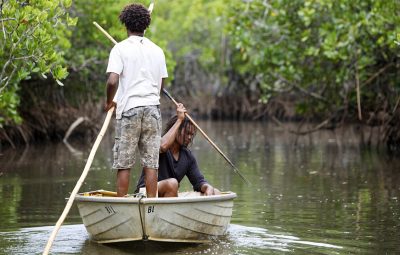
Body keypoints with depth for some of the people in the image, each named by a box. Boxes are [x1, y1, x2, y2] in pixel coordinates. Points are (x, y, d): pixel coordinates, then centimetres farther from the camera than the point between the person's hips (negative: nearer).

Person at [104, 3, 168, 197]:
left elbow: (112, 81, -15)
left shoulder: (120, 49, -5)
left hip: (129, 108, -4)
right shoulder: (157, 50, 10)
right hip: (153, 108, 4)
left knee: (124, 163, 1)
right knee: (151, 162, 4)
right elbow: (161, 84, 13)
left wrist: (109, 102, 1)